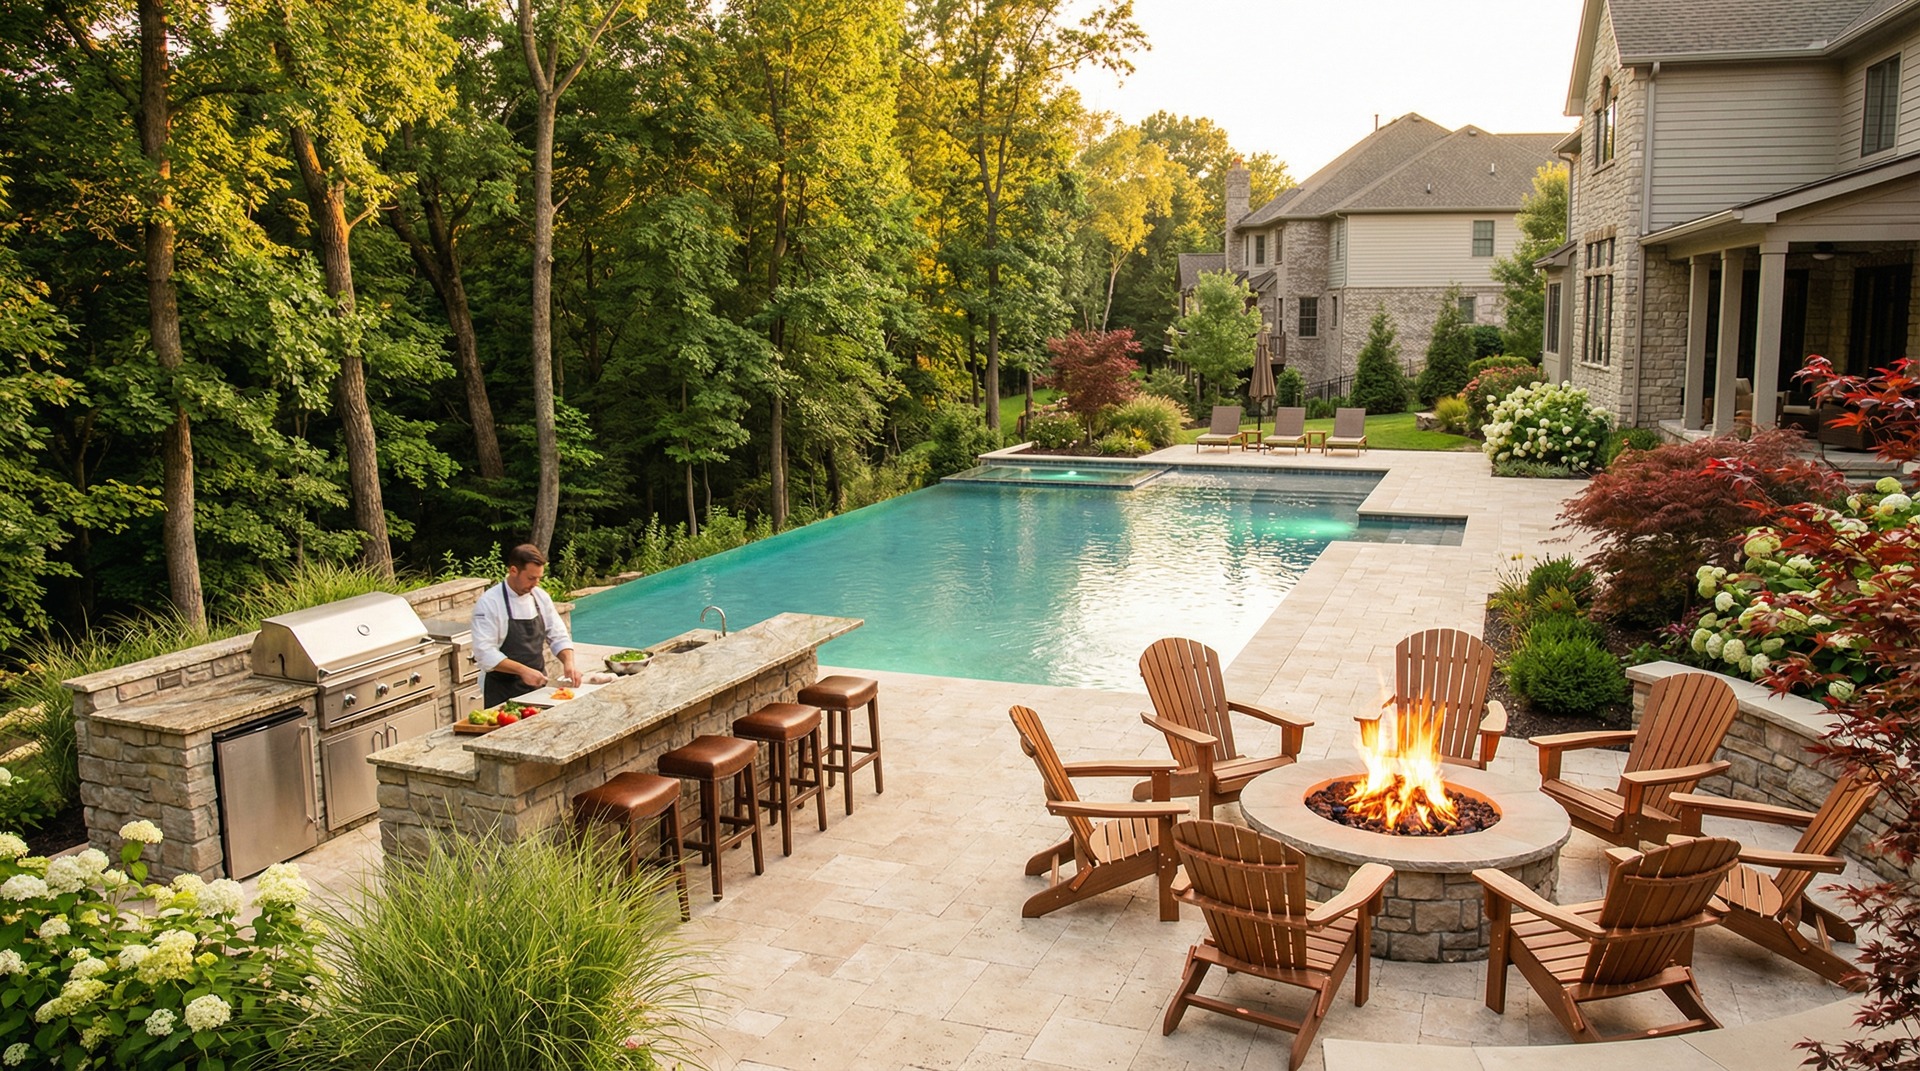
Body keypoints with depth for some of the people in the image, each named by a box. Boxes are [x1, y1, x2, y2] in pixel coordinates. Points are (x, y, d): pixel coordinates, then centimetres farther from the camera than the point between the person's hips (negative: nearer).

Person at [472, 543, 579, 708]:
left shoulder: (541, 597, 3)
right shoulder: (489, 602, -14)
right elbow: (485, 652, -21)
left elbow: (558, 637, 6)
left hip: (536, 687, 6)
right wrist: (523, 671, -28)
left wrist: (569, 663, -12)